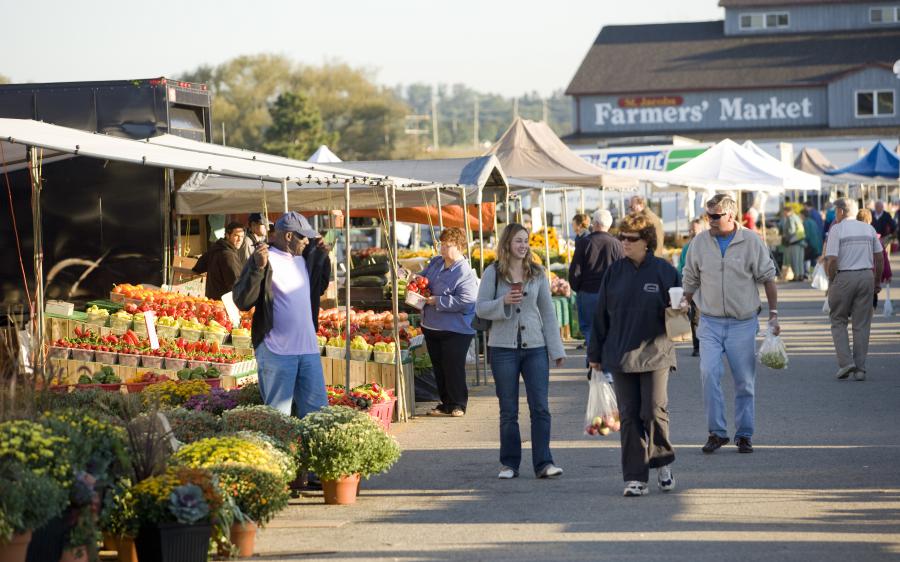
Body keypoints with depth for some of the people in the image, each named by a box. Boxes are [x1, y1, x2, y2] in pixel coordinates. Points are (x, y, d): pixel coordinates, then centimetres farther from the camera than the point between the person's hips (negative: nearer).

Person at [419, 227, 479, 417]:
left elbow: (464, 302, -25)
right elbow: (421, 277, 24)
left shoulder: (465, 274, -17)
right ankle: (445, 403, 23)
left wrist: (437, 301, -21)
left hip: (455, 331, -8)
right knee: (439, 367, 13)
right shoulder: (435, 263, 9)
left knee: (453, 368, -4)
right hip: (432, 327, 8)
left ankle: (458, 404, 8)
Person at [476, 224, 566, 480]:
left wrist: (556, 349, 4)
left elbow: (548, 312, 8)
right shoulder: (492, 273, 1)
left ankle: (543, 463, -2)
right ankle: (509, 463, 15)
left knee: (541, 408, -5)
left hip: (535, 347, 1)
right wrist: (503, 302, -19)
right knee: (508, 411, 6)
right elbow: (480, 308, 0)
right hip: (503, 348, -1)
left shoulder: (537, 273, 6)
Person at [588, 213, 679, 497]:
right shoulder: (614, 272, 7)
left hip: (655, 354, -2)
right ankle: (635, 477, 7)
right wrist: (595, 353, 11)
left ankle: (663, 462, 18)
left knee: (655, 411, -7)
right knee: (629, 417, 2)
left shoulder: (664, 271, 0)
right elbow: (601, 314, 11)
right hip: (620, 356, 3)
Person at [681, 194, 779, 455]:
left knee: (745, 381, 4)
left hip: (743, 323, -1)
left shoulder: (751, 242, -2)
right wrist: (685, 301, 1)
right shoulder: (700, 242, 3)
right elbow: (690, 279, 14)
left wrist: (773, 313, 2)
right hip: (710, 321, 1)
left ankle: (744, 435, 15)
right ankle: (716, 431, -5)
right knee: (709, 374, -14)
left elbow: (768, 278, 4)